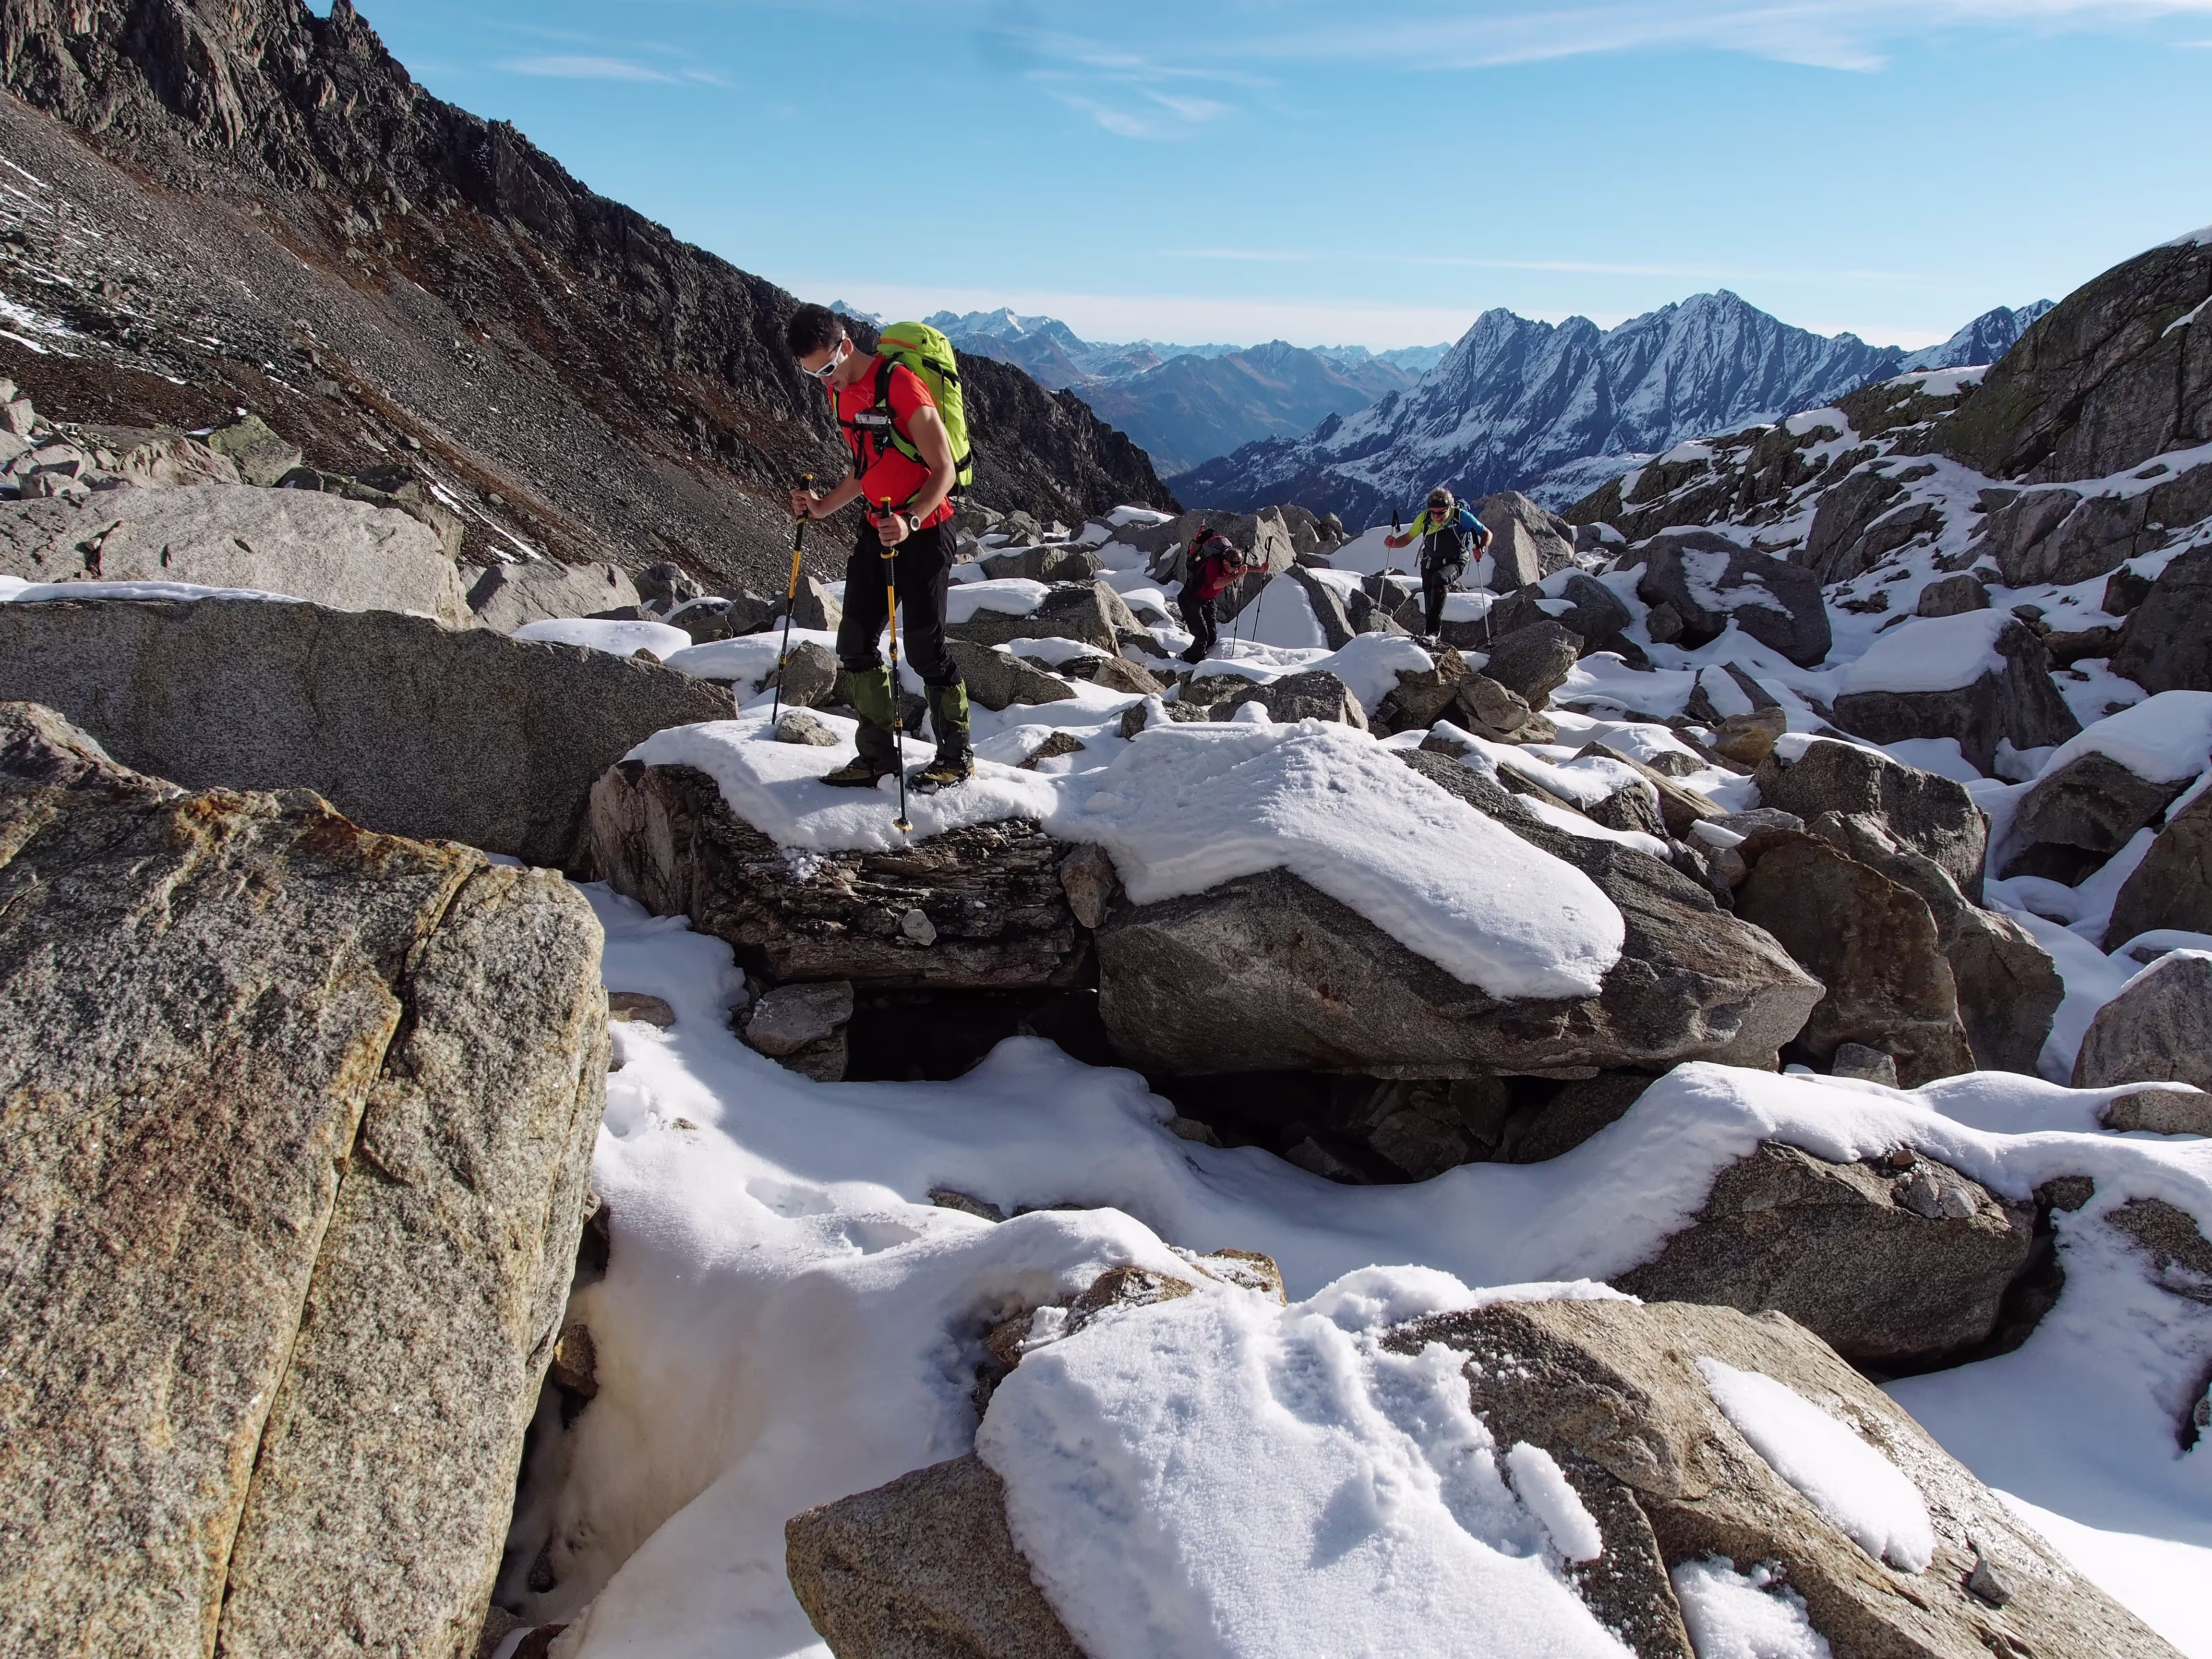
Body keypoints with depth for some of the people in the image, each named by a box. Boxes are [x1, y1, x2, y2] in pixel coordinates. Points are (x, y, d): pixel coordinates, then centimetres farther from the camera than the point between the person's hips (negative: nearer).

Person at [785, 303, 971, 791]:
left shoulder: (900, 384, -19)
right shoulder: (838, 391, 7)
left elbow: (943, 469, -20)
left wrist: (910, 521, -34)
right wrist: (823, 506, 6)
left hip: (924, 531, -8)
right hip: (878, 527, 8)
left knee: (923, 646, -3)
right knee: (855, 642, 7)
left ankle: (957, 756, 13)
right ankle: (878, 753, 18)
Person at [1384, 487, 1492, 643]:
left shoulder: (1461, 516, -19)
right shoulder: (1425, 517, -10)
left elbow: (1487, 533, -9)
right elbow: (1408, 537, 3)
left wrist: (1481, 549, -29)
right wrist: (1395, 543, -18)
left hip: (1454, 563, -4)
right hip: (1430, 563, 4)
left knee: (1440, 579, -34)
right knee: (1430, 605, 3)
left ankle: (1432, 632, -35)